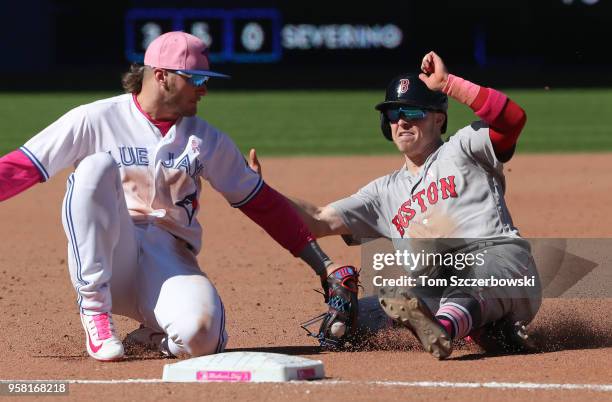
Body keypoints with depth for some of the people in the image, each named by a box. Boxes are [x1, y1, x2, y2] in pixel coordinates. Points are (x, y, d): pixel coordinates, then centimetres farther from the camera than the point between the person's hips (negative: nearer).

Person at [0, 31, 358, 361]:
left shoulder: (207, 140, 10)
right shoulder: (94, 120, 0)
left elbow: (262, 204, 13)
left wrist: (324, 265, 7)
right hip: (108, 260, -1)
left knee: (199, 335, -34)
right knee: (97, 166, -26)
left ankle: (155, 335, 6)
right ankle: (94, 309, -21)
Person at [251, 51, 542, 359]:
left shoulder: (462, 149, 13)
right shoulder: (385, 192, 27)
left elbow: (513, 119, -6)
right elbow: (319, 222, 21)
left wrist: (447, 84, -8)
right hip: (442, 291, 4)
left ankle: (444, 327, -68)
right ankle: (485, 329, -36)